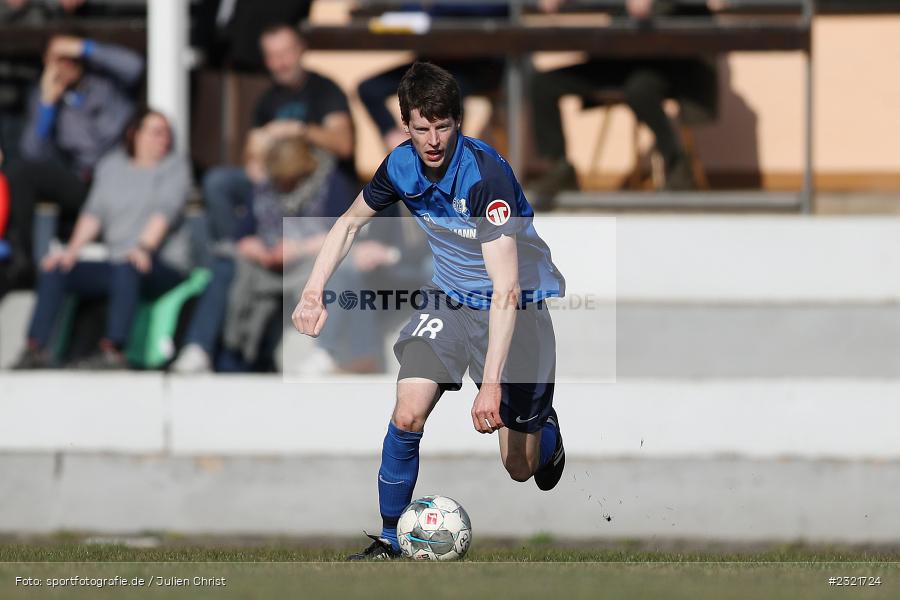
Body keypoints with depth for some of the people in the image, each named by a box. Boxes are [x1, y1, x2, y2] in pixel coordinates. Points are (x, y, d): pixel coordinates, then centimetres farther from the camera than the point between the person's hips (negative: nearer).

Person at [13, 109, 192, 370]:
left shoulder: (175, 165, 4)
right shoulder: (112, 165, 16)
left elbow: (166, 209, -11)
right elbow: (95, 212, 9)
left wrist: (144, 247, -27)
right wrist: (72, 249, -7)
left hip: (165, 265, -5)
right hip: (117, 263, 5)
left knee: (126, 270, -39)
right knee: (54, 270, -11)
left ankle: (113, 352, -50)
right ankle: (37, 349, -20)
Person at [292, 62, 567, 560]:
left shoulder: (485, 175, -31)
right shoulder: (401, 166, -10)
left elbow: (506, 290, -34)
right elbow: (349, 222, 12)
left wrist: (491, 383, -39)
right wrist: (314, 292, -1)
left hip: (519, 308, -4)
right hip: (450, 299, 5)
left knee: (520, 468, 3)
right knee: (408, 415, -19)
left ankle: (546, 430, 40)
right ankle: (389, 539, -3)